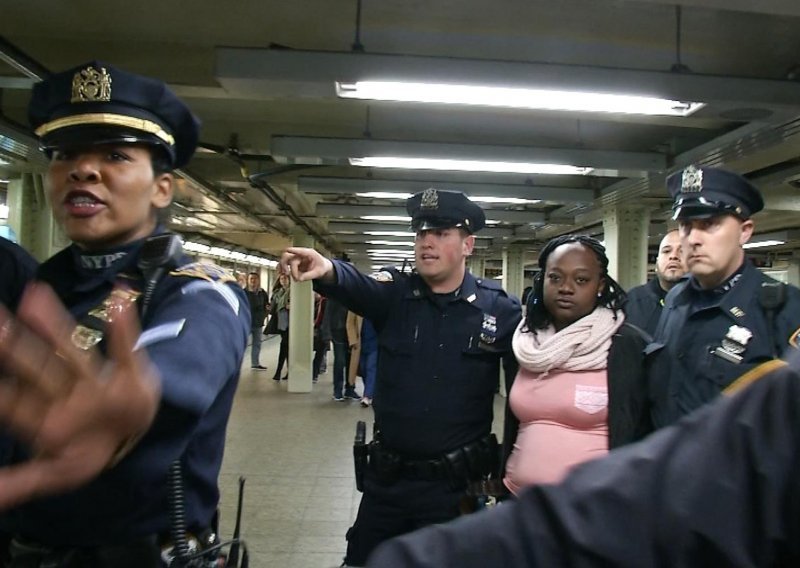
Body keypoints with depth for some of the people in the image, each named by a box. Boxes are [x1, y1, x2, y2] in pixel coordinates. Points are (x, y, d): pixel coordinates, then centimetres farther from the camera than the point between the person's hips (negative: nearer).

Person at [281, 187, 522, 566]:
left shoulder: (500, 309, -6)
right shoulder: (394, 294, -4)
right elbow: (357, 287, -26)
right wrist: (327, 271, -48)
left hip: (457, 485, -2)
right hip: (386, 478, 2)